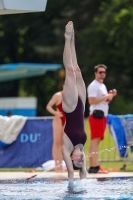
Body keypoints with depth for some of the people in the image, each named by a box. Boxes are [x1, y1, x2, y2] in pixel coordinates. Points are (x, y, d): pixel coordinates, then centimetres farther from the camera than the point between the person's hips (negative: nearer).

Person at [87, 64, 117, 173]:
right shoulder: (93, 86, -9)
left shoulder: (102, 86, 22)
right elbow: (92, 101, -20)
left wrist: (111, 96, 10)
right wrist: (106, 97, -16)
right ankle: (95, 166, -20)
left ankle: (92, 166, 9)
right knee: (95, 141, -14)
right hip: (96, 115, -10)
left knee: (95, 141, 8)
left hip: (102, 116, 10)